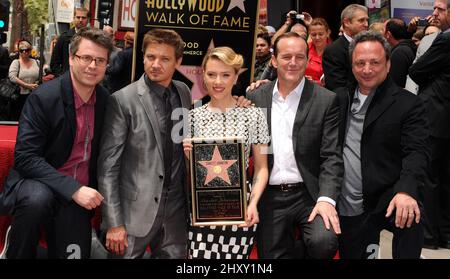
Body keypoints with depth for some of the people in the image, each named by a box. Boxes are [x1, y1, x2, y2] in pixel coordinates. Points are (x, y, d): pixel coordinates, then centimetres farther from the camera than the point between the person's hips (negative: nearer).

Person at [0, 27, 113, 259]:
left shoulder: (106, 100, 1)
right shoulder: (43, 97, -16)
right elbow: (25, 158, -21)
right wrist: (73, 188, -28)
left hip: (77, 196, 5)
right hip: (36, 183, -4)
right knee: (38, 198, -36)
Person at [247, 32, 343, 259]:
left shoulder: (326, 100, -2)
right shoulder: (256, 98, 6)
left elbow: (331, 156, -8)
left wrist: (326, 198, -19)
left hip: (309, 194, -2)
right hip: (269, 197, 3)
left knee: (324, 241, -25)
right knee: (271, 255, 3)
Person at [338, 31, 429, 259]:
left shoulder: (407, 104, -5)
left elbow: (417, 152, -15)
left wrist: (406, 190, -33)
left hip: (386, 204, -5)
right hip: (346, 208, 5)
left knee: (410, 217, -34)